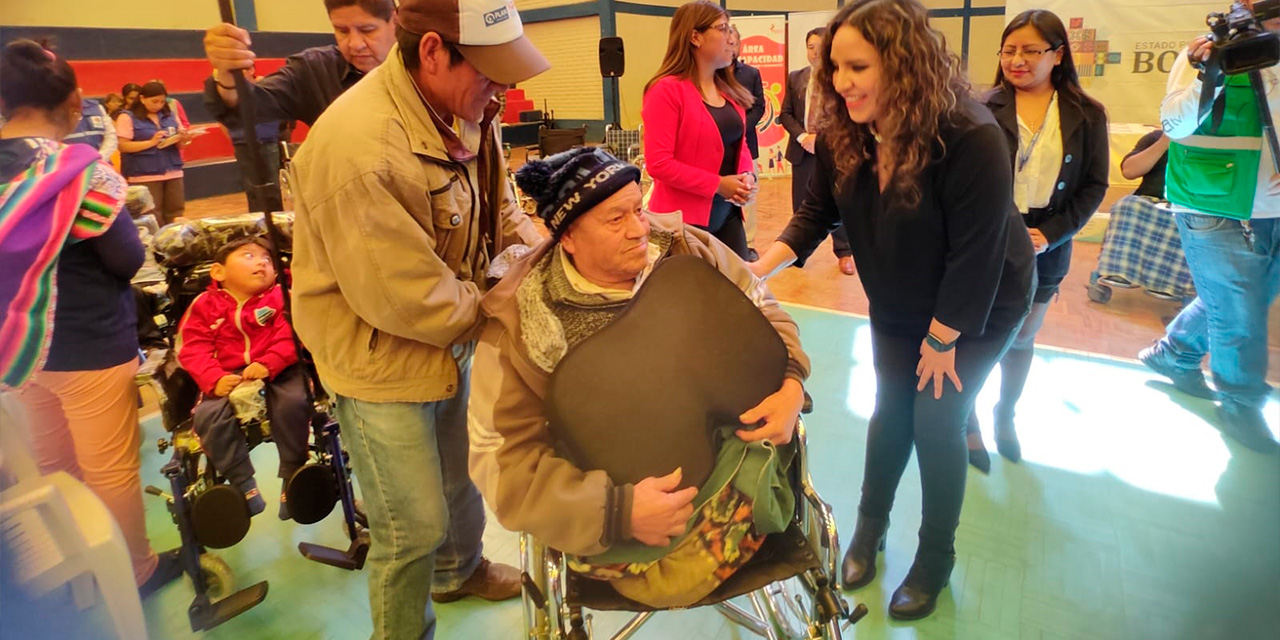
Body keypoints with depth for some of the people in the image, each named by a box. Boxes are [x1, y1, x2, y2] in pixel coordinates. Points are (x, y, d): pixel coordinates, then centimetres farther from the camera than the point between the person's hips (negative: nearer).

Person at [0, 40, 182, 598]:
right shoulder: (80, 171, -19)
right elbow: (128, 260, -14)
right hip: (89, 345, -6)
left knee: (53, 468, 22)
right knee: (112, 472, 9)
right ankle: (135, 572, 26)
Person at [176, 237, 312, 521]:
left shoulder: (281, 297, 7)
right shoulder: (204, 305, 11)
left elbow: (290, 336, -6)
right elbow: (193, 349, 2)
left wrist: (268, 364, -22)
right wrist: (214, 379, -15)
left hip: (279, 371, -1)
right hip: (229, 378, 2)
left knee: (292, 403, -30)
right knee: (207, 417, -24)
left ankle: (292, 476, -10)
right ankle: (243, 484, -7)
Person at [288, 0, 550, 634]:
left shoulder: (464, 106, -7)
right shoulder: (358, 148, -33)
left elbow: (499, 207, 8)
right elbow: (410, 302, -29)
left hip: (450, 334, 8)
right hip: (379, 353, -8)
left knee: (462, 470, 28)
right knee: (414, 526, 7)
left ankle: (462, 569, 57)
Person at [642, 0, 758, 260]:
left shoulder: (729, 91, 12)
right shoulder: (667, 90, -13)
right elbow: (659, 163, -19)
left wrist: (748, 176, -2)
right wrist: (718, 184, -18)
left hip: (727, 213, 7)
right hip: (685, 218, -7)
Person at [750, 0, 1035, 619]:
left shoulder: (972, 141, -32)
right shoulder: (841, 137, -15)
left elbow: (974, 256, -27)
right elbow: (815, 214, -7)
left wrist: (941, 340, -20)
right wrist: (760, 266, -24)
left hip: (979, 308, -4)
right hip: (897, 307, 5)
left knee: (936, 420, -2)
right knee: (890, 409, 11)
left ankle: (936, 557, 21)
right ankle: (869, 526, 33)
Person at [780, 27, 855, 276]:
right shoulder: (795, 78, 7)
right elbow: (785, 114, 4)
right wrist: (802, 137, -12)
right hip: (802, 150, 3)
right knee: (800, 204, 10)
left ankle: (844, 253, 18)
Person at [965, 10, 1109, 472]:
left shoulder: (1086, 116, 0)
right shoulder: (983, 110, -8)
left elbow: (1094, 186, 1)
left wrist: (1051, 234, -12)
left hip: (1044, 250, 3)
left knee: (1022, 339, 18)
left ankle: (1005, 416, 39)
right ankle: (969, 422, 26)